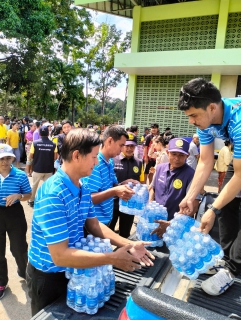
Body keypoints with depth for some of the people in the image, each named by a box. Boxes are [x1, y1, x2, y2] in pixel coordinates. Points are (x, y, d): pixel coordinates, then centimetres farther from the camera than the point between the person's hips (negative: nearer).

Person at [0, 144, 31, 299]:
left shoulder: (21, 175, -9)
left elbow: (29, 195, 0)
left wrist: (19, 196, -20)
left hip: (15, 214, -1)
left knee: (19, 247, 11)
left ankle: (24, 272, 44)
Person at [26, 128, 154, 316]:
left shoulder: (83, 189, -5)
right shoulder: (52, 195, -32)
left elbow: (93, 225, 2)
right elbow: (60, 256, -33)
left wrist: (128, 244, -9)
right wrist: (112, 259, -30)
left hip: (72, 270, 7)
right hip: (48, 276, -7)